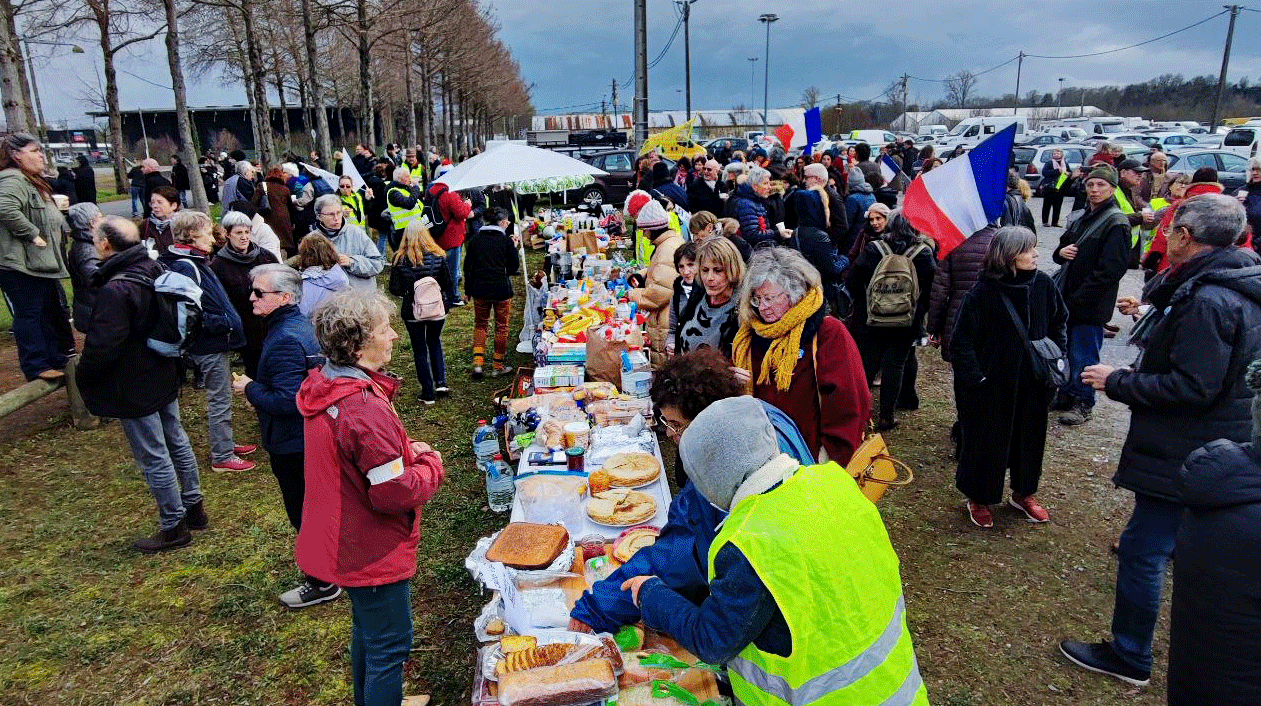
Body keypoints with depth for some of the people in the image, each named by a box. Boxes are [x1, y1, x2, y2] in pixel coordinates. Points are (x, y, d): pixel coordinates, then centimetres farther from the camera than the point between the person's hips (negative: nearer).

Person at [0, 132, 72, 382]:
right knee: (29, 313, -4)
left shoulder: (31, 181, 19)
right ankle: (37, 366, 2)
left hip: (39, 262, 11)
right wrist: (33, 234, -26)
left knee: (52, 309, 18)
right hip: (20, 264, -11)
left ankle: (59, 358, 30)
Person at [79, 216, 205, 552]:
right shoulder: (154, 269, 0)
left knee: (153, 458, 2)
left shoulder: (115, 290, -26)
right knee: (177, 441, 19)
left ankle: (173, 526, 14)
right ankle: (194, 506, 32)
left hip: (133, 388, -9)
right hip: (164, 376, 9)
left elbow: (103, 346, -23)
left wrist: (83, 376, -5)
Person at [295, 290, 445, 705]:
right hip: (373, 551, -10)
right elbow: (395, 493, -29)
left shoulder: (323, 386, -2)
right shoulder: (365, 407, -32)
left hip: (344, 542, 10)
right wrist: (430, 464, -11)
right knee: (389, 647, 9)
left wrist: (403, 451, 1)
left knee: (367, 631, 29)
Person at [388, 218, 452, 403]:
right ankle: (441, 382, 14)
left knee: (419, 350, 10)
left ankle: (428, 393, 15)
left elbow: (395, 289, -10)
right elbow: (447, 284, -3)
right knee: (435, 342, 24)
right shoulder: (438, 256, -9)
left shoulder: (399, 259, -12)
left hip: (412, 312, -2)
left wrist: (408, 293, 10)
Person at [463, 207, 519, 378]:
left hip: (480, 289, 3)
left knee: (480, 324, 15)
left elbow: (468, 266, 8)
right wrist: (514, 247, 12)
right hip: (501, 289, -3)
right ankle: (498, 367, 16)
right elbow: (514, 267, 0)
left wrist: (468, 290, 16)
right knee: (501, 327, 10)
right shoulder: (506, 240, -6)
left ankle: (477, 363, 0)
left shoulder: (475, 239, 4)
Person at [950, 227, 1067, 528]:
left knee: (1030, 437, 19)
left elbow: (1060, 321, 14)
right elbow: (961, 340, -14)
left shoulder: (1043, 285, -5)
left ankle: (1024, 493, 42)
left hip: (1033, 384, 5)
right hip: (991, 386, -5)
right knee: (986, 442, 8)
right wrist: (975, 378, -17)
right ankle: (978, 499, 30)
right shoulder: (984, 292, -19)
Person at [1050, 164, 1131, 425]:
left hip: (1091, 304, -7)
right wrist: (1061, 252, -3)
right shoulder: (1082, 219, 14)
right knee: (1066, 350, 15)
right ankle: (1067, 394, 29)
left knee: (1084, 354, 2)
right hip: (1068, 299, 8)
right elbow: (1061, 251, 22)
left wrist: (1079, 298, -20)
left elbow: (1111, 269, -19)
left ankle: (1082, 403, 15)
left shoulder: (1116, 224, -12)